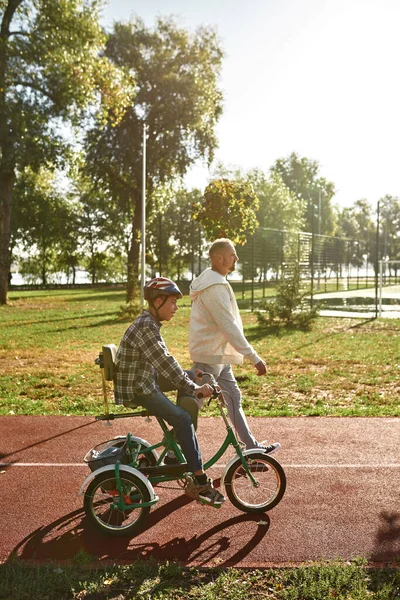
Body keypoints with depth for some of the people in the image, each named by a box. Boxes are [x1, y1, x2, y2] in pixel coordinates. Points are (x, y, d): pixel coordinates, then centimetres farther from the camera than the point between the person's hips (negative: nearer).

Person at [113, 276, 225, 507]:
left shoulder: (150, 324, 12)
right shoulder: (145, 327, -21)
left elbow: (164, 361, 15)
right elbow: (165, 363, -26)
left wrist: (192, 382, 10)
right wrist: (194, 388, -24)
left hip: (144, 381, 10)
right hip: (136, 388, -10)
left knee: (191, 376, 11)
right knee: (183, 419, -18)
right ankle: (200, 482, -12)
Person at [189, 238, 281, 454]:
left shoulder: (212, 280, 11)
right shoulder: (215, 287, -22)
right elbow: (230, 327, -26)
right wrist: (254, 358, -24)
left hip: (219, 355, 11)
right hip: (209, 356, -11)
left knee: (234, 398, 15)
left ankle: (252, 446, 26)